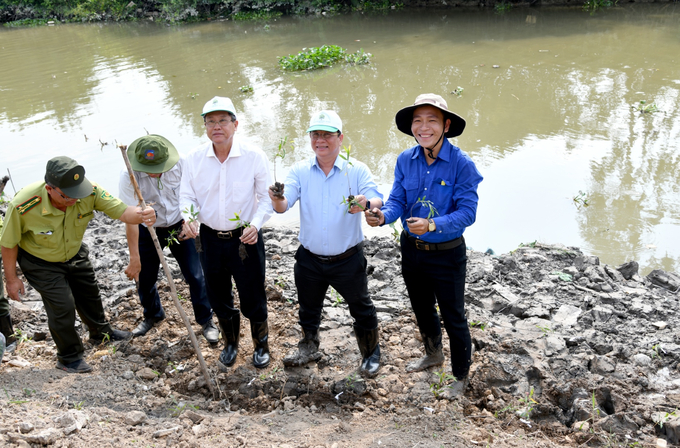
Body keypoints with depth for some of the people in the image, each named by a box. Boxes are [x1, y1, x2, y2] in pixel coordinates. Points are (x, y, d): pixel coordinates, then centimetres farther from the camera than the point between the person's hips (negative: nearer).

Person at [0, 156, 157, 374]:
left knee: (89, 293, 22)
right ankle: (69, 357, 20)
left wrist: (141, 215, -58)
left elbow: (121, 210, -35)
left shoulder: (89, 191, -31)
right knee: (62, 305, -6)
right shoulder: (23, 206, -38)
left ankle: (101, 332, 51)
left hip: (75, 254, 5)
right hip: (41, 262, -5)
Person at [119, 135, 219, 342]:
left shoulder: (180, 165, -22)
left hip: (179, 227, 0)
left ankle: (206, 320, 20)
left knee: (195, 276, -1)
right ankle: (152, 315, 42)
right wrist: (134, 258, -26)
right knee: (144, 279, 11)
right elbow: (130, 218, -25)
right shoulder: (129, 176, -25)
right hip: (147, 231, 0)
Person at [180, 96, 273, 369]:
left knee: (253, 300, 7)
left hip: (245, 239, -3)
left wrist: (256, 224, -23)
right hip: (210, 238, 3)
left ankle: (261, 345, 35)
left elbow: (266, 197, -6)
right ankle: (230, 343, 45)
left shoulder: (254, 156, -11)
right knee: (219, 300, 19)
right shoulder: (194, 159, -3)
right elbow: (187, 196, 4)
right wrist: (189, 218, -17)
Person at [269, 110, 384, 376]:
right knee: (308, 310, 22)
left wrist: (366, 203, -45)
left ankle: (371, 354, 37)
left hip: (348, 260, -2)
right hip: (309, 259, 2)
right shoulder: (300, 171, -4)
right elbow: (284, 205, -15)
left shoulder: (357, 170, -9)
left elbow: (377, 201, -20)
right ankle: (309, 349, 47)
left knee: (361, 309, 13)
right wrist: (277, 200, -40)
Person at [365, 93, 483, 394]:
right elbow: (397, 200, -4)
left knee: (453, 318, 9)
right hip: (411, 249, 5)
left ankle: (461, 375, 33)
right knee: (422, 309, 26)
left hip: (446, 254, -5)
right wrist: (383, 216, -27)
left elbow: (467, 212, -22)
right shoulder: (405, 160, -5)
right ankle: (433, 355, 53)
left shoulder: (461, 164, -20)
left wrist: (431, 225, -37)